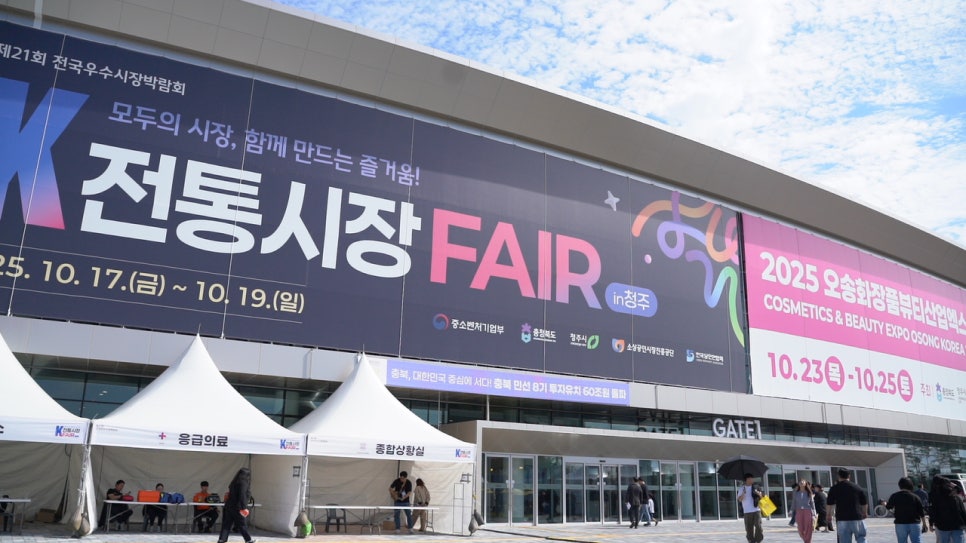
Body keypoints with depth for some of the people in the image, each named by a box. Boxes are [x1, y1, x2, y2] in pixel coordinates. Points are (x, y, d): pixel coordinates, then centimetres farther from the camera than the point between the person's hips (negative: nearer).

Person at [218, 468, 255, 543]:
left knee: (227, 525, 7)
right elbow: (242, 496, -21)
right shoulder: (243, 483, -13)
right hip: (237, 508, -7)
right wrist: (244, 508, -23)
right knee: (242, 525, 4)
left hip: (229, 506, 7)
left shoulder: (234, 483, 12)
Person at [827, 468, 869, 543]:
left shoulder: (834, 488, 1)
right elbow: (864, 503, 10)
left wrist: (830, 514, 14)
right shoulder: (857, 487, 4)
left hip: (842, 518, -1)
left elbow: (830, 503, 1)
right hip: (857, 518, 1)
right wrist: (865, 513, 26)